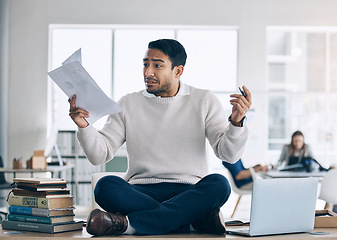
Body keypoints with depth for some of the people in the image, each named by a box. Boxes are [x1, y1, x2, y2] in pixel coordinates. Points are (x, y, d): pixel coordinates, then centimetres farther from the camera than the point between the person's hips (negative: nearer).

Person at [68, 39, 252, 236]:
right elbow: (100, 155, 6)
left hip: (189, 193, 0)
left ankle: (128, 223, -33)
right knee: (106, 186, -30)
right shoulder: (128, 104, 11)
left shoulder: (205, 101, 9)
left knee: (218, 184, -33)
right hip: (141, 192, 1)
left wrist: (236, 122, -16)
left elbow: (229, 155, 2)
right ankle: (195, 220, -30)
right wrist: (84, 126, -12)